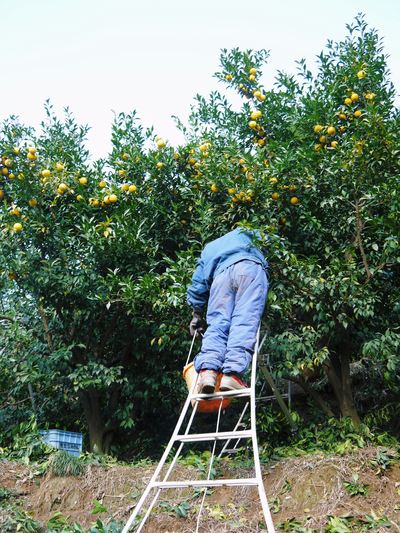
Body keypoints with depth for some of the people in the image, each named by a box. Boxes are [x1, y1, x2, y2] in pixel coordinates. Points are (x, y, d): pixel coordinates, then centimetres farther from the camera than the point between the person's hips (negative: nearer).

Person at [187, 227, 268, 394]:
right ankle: (232, 374, -31)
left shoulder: (208, 249, 41)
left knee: (217, 323, -4)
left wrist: (197, 314, 41)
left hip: (222, 273, 1)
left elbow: (197, 284, 34)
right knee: (245, 323, -14)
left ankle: (207, 370, -28)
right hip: (251, 268, -1)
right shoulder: (243, 233, 41)